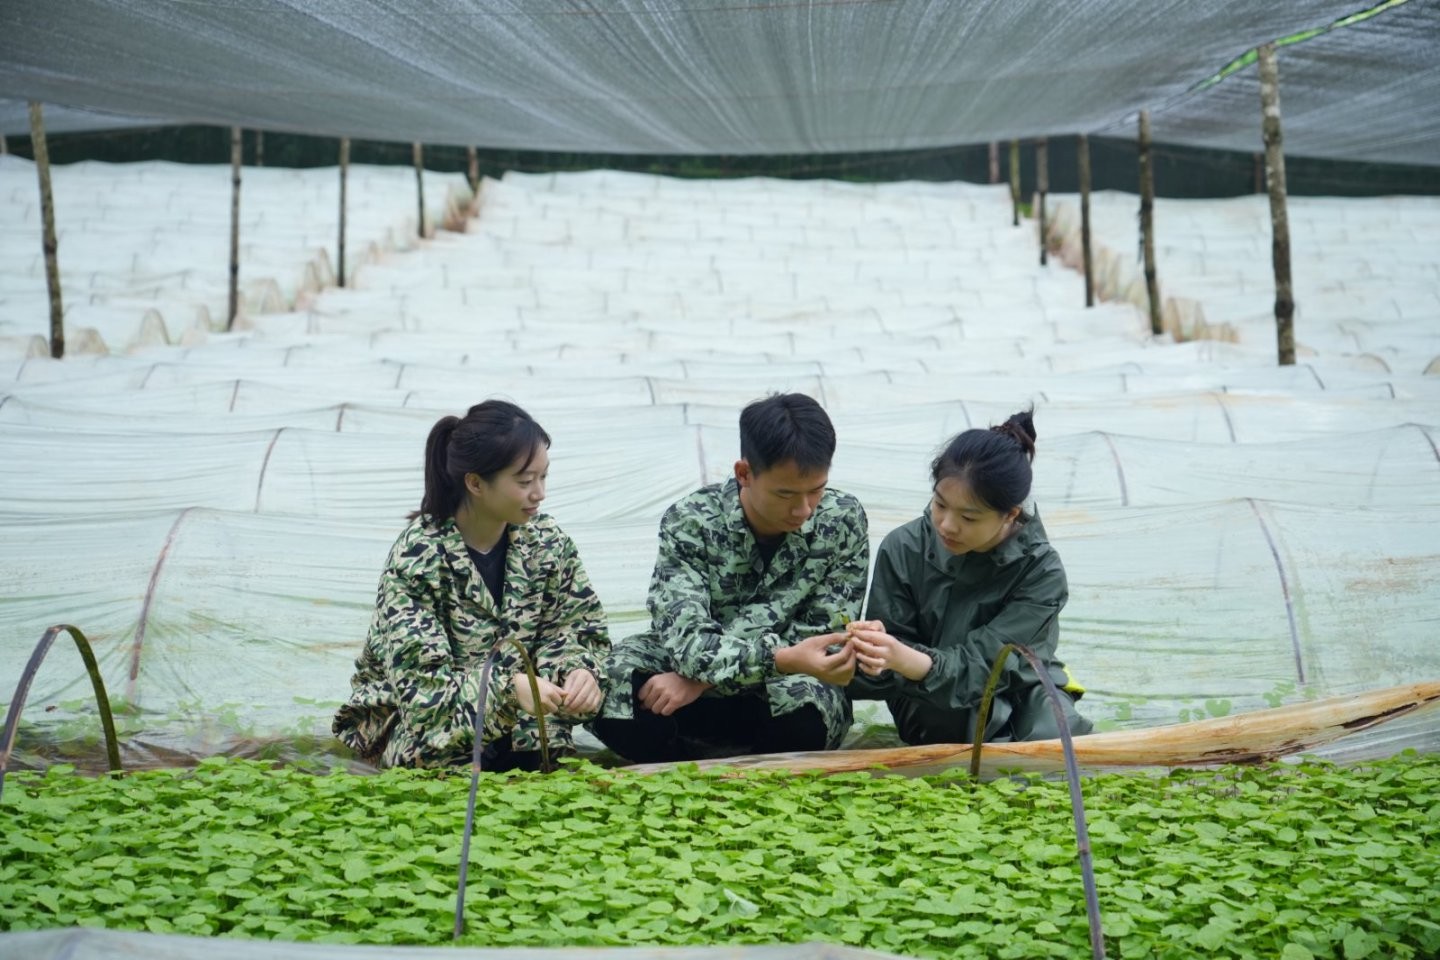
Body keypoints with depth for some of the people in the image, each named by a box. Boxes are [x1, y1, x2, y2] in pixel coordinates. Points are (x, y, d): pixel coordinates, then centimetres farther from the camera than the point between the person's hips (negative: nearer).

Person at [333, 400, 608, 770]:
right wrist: (508, 687, -40)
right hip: (424, 721, -3)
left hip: (515, 715, 4)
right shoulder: (418, 557, -20)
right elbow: (419, 680, -24)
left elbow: (577, 628, 0)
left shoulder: (546, 541, -4)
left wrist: (579, 670, -25)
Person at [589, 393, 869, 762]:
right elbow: (687, 640, -27)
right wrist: (783, 658, -46)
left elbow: (821, 638, -12)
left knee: (805, 712, -36)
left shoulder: (844, 521, -11)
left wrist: (707, 676, -24)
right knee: (610, 683, -31)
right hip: (694, 676, 0)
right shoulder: (690, 522, -15)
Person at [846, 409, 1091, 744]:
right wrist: (875, 654, -39)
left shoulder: (1040, 571, -18)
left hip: (1019, 690, 1)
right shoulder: (904, 549, -15)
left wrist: (907, 660, -47)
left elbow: (985, 663, -27)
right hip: (932, 704, -1)